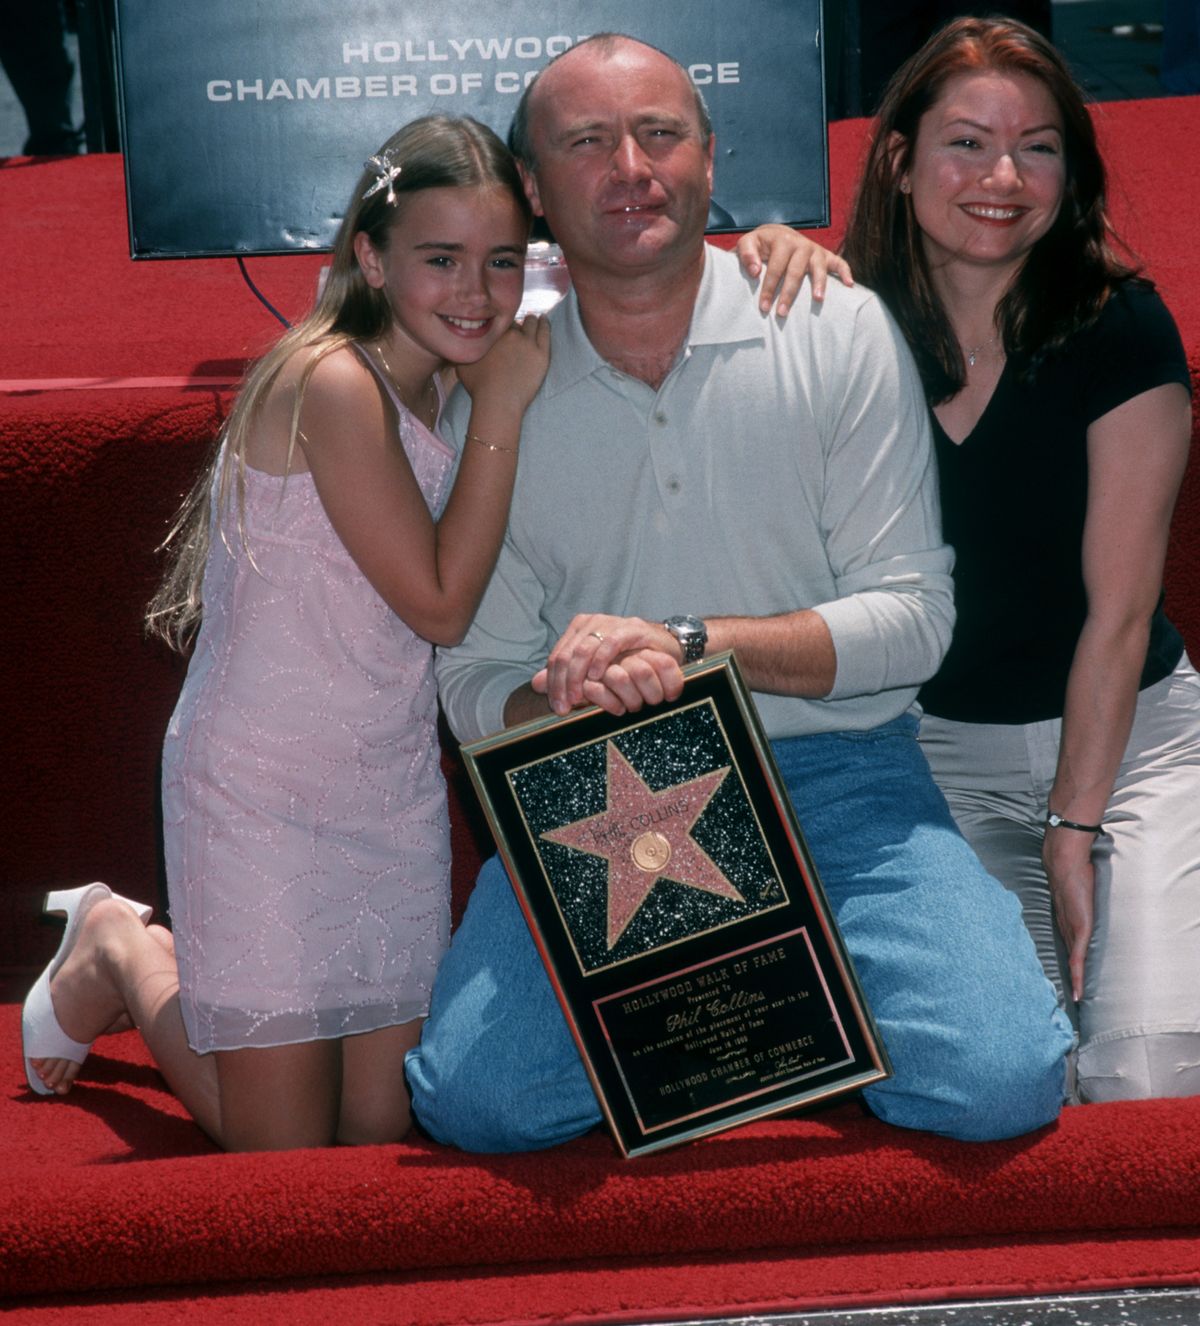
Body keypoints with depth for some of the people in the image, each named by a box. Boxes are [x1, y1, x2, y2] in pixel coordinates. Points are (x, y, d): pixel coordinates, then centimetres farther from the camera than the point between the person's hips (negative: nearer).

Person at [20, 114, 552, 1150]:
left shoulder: (442, 382, 4)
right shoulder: (333, 383, -21)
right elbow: (441, 604, -19)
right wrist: (502, 410, -18)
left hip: (393, 787, 7)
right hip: (263, 792, -7)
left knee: (380, 1135, 11)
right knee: (286, 1160, 3)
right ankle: (116, 951, 26)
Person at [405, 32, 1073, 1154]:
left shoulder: (840, 333, -1)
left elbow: (911, 616, -5)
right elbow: (474, 681, 4)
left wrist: (687, 643, -18)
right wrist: (563, 699, -20)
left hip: (832, 769, -1)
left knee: (997, 1083, -23)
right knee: (477, 1099, -21)